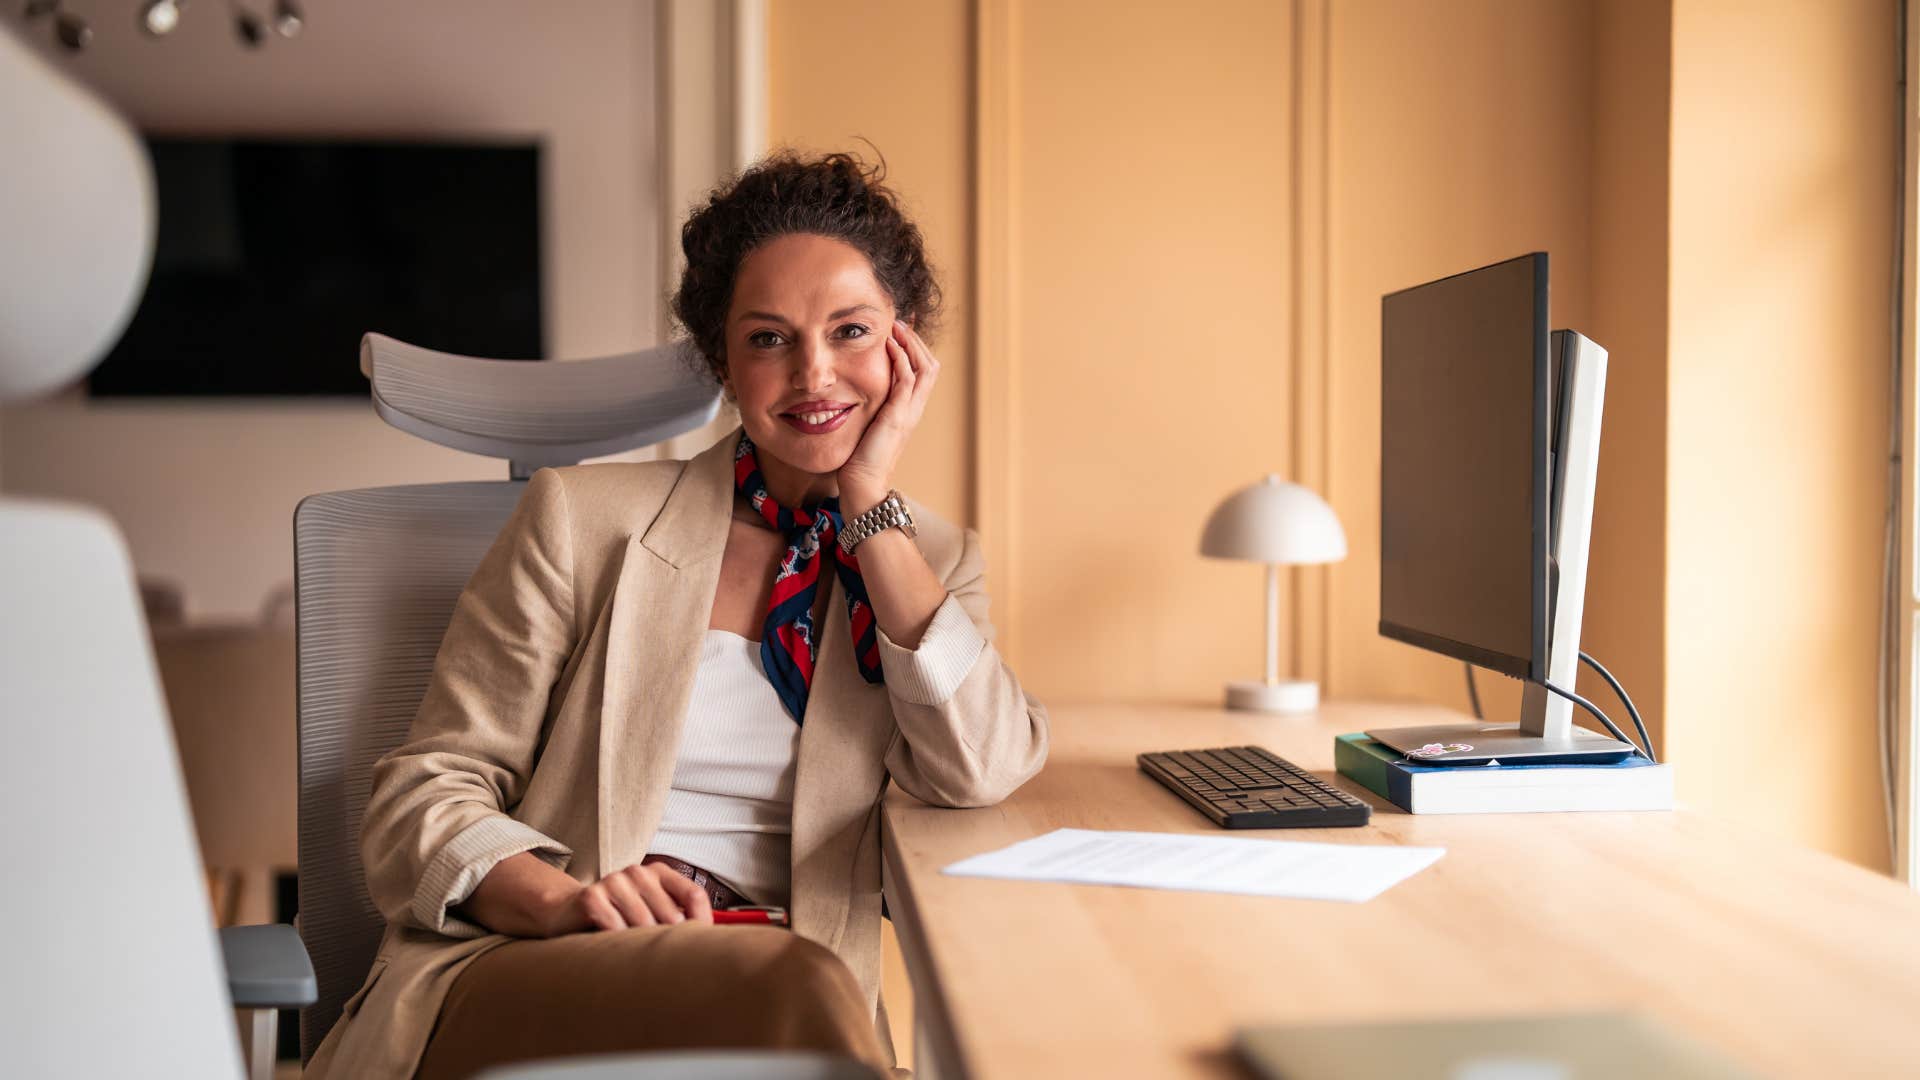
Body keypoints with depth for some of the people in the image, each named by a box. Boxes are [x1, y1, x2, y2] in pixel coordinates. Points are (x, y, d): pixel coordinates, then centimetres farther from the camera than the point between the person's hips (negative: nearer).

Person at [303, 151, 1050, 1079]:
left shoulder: (933, 557, 14)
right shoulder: (583, 520, 5)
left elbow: (981, 772, -6)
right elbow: (422, 795, 3)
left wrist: (871, 501, -4)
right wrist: (563, 900, -19)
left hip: (774, 1002, 3)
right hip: (518, 985, -2)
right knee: (793, 982, -34)